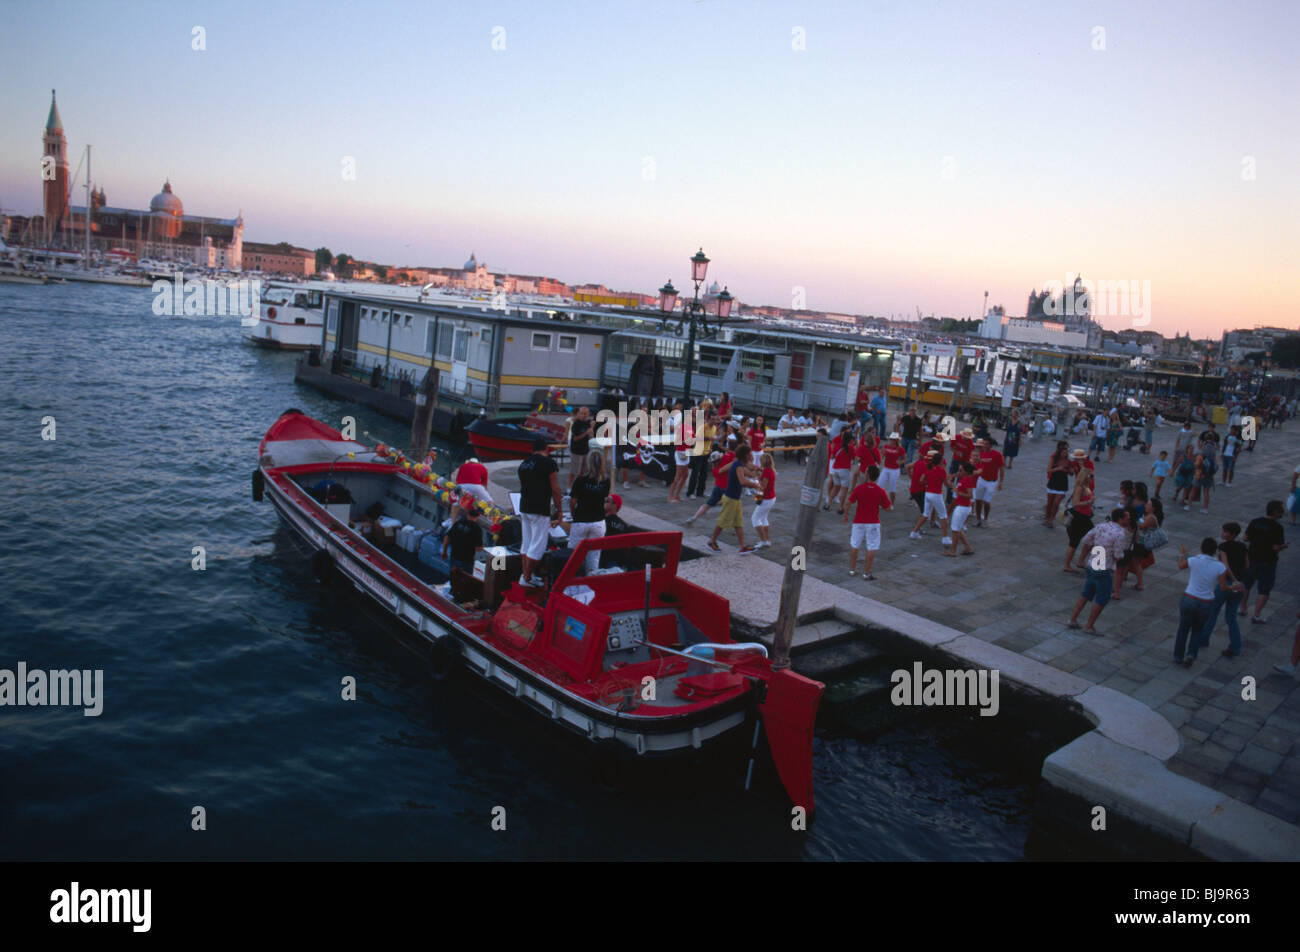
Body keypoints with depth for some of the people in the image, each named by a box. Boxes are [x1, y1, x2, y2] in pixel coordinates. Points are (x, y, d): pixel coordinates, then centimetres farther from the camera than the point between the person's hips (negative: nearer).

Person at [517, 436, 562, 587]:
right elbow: (555, 490, -11)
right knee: (538, 545, -2)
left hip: (524, 508, 8)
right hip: (541, 510, -8)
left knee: (526, 543, 15)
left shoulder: (523, 464, 12)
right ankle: (527, 578, -1)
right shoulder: (549, 463, -10)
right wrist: (559, 511, -4)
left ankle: (526, 574, 21)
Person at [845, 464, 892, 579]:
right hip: (873, 523, -1)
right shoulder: (880, 491, -10)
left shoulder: (859, 488, -10)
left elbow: (848, 503, -8)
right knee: (871, 548, 5)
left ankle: (852, 569, 22)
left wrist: (845, 515, 6)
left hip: (858, 522, 1)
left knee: (854, 545, 16)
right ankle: (866, 573, 5)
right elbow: (888, 507, -3)